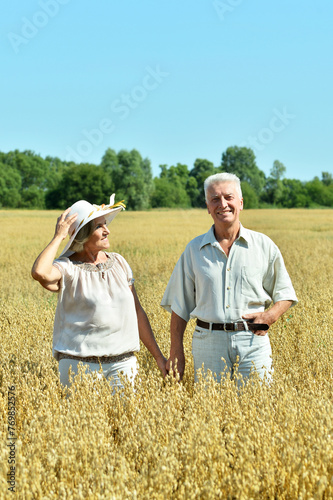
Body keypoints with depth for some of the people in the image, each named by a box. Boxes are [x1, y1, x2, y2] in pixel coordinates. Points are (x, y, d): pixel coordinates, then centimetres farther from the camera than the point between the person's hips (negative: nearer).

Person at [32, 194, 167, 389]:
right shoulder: (68, 268, -7)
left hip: (123, 365, 4)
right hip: (81, 365, -4)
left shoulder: (118, 262, 9)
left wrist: (159, 356, 11)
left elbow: (137, 311, 12)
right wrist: (59, 236, -17)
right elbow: (40, 273, -32)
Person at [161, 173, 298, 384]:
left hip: (252, 340, 0)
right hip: (209, 341, 1)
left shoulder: (264, 246, 6)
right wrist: (176, 353, 4)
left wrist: (270, 315, -8)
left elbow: (285, 295, 13)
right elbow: (180, 306, 10)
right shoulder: (194, 249, 8)